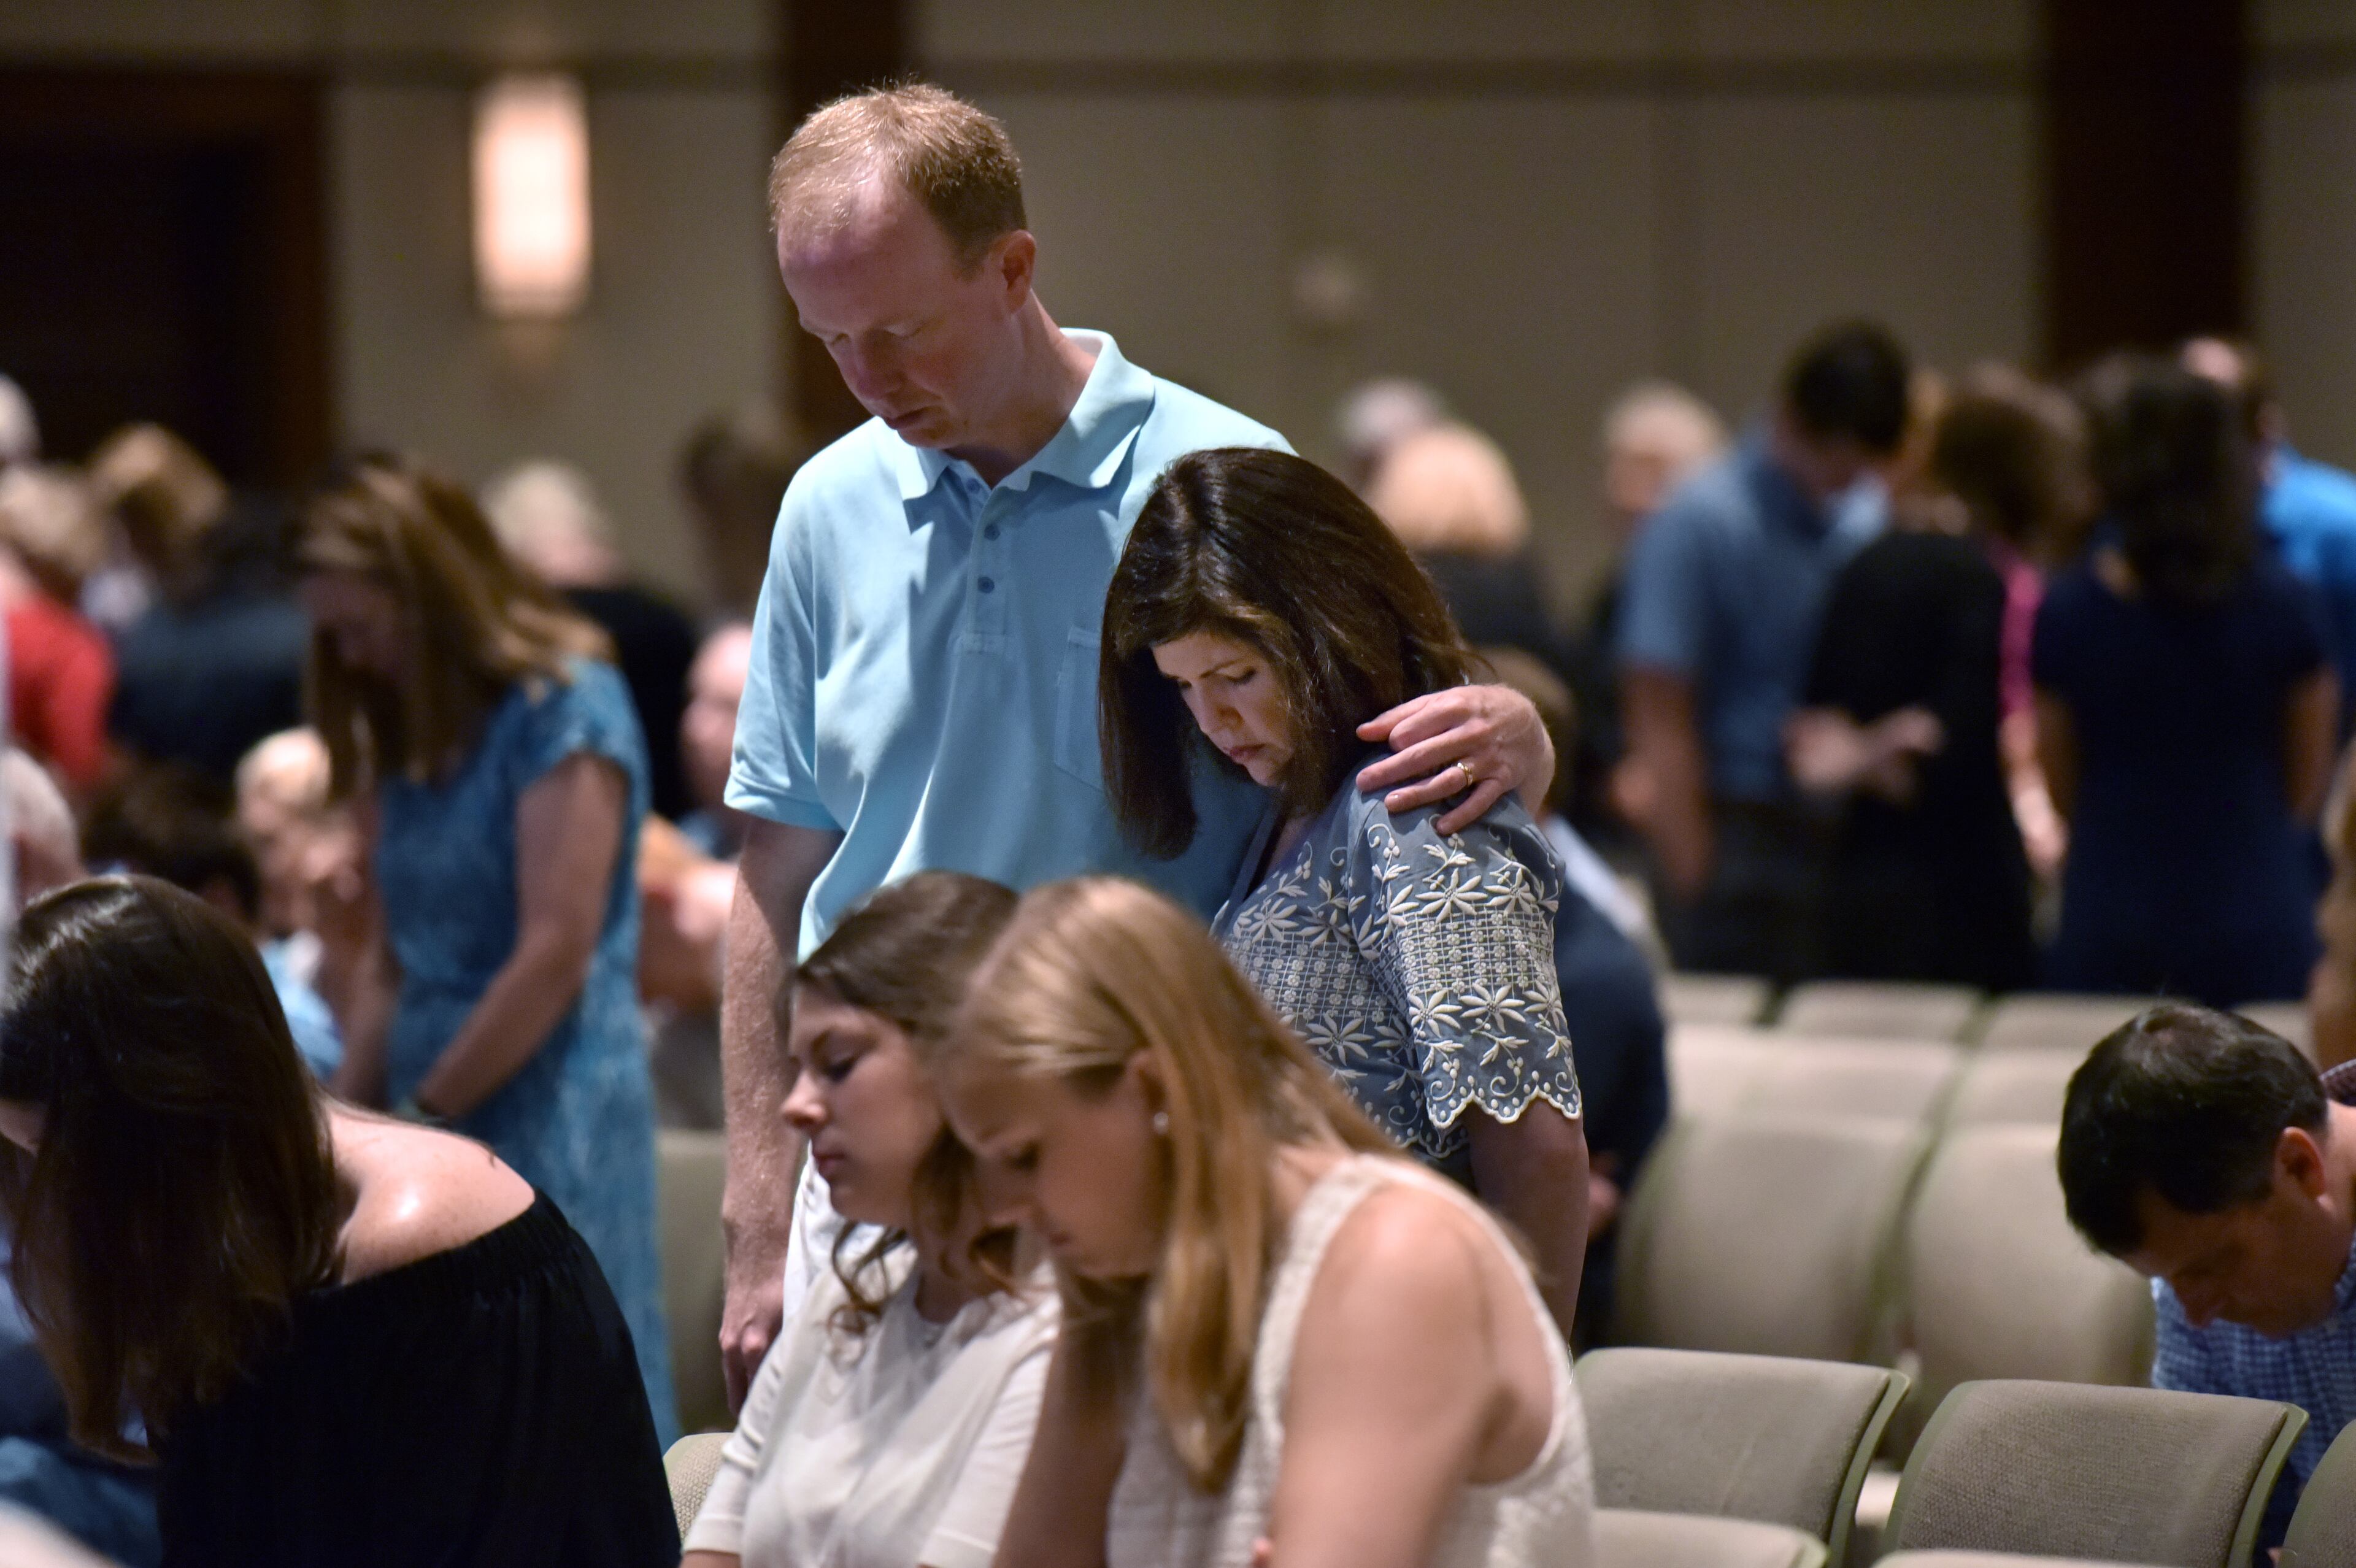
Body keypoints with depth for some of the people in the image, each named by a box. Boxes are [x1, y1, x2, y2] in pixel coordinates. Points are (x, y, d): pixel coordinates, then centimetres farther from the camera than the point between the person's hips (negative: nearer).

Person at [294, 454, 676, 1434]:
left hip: (549, 1114, -7)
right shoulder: (411, 740, 17)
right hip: (438, 1136, 7)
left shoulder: (564, 711, -7)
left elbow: (556, 956, -12)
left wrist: (417, 1120, -9)